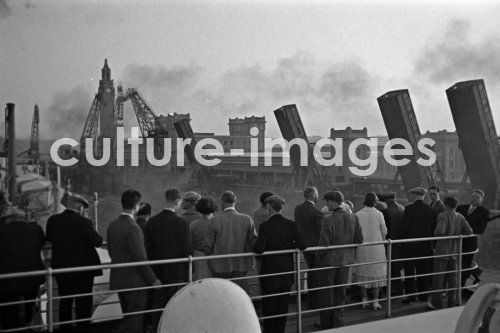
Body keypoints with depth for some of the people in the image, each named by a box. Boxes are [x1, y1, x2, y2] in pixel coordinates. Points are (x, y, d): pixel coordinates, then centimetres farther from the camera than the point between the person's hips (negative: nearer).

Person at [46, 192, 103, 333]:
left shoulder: (52, 220, -4)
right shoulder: (83, 222, -20)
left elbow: (49, 238, 12)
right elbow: (97, 242, -15)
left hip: (61, 268, 5)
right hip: (83, 270, -5)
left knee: (64, 303, 20)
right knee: (83, 305, 8)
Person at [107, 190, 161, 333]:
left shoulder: (112, 225, 4)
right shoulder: (133, 228, -21)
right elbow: (140, 258, -21)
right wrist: (153, 279, -12)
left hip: (118, 280, 9)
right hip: (134, 281, -8)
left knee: (129, 318, 20)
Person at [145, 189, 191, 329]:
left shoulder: (152, 221, -1)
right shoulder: (181, 223, -14)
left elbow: (148, 248, 3)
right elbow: (187, 250, -11)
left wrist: (153, 270, 13)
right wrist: (190, 269, 3)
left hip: (158, 272, 4)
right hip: (177, 272, -4)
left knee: (158, 307, 13)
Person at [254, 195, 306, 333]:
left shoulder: (265, 226, -16)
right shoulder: (291, 224, -4)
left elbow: (259, 249, -24)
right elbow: (302, 246, -7)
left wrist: (255, 247, -2)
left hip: (270, 272, -4)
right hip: (287, 271, 4)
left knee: (269, 305, 10)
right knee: (283, 304, 15)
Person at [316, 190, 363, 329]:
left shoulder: (329, 220, -22)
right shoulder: (353, 217, -4)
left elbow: (324, 243, -20)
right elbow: (359, 239, 1)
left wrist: (318, 258, -4)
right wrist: (348, 250, 14)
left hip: (329, 260, -5)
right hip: (345, 260, 5)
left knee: (326, 293, 11)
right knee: (340, 293, 19)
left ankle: (327, 325, 20)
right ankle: (338, 322, 26)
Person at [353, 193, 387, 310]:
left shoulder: (358, 214, -6)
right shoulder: (378, 214, -9)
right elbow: (384, 231, -2)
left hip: (362, 248, 2)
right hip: (376, 247, -1)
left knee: (363, 273, 13)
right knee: (377, 274, 8)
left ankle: (364, 300, 17)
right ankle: (375, 301, 10)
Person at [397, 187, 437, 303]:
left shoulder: (409, 209, -12)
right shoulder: (431, 210, 1)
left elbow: (403, 227, -12)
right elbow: (434, 228, 6)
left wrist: (400, 239, 1)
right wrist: (431, 241, 17)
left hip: (410, 245, -4)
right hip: (426, 245, 4)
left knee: (410, 271, 4)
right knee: (424, 271, 13)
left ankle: (411, 294, 5)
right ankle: (424, 294, 20)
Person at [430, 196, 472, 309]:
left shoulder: (443, 216, -17)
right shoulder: (460, 217, 3)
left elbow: (440, 231, -29)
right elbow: (469, 231, 2)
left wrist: (436, 233, -7)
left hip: (442, 251, -6)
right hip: (454, 251, 6)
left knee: (438, 277, 2)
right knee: (452, 277, 15)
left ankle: (437, 303, 7)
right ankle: (452, 301, 23)